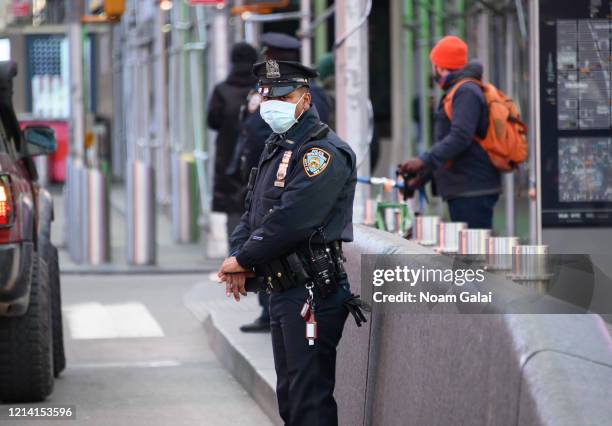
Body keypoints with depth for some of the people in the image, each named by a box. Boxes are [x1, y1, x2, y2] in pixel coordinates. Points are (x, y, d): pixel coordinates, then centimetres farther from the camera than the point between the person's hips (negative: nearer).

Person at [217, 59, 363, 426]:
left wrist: (243, 260, -13)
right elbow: (254, 212, 17)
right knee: (289, 396, 17)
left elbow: (290, 219, -22)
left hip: (313, 295, -10)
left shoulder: (324, 152, -15)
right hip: (283, 292, 10)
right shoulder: (276, 148, 17)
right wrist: (239, 259, 0)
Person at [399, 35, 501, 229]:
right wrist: (422, 177, 27)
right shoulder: (456, 92, 23)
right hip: (461, 191, 10)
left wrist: (424, 161, -29)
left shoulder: (466, 92, -11)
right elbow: (447, 142, 29)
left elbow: (460, 137, -23)